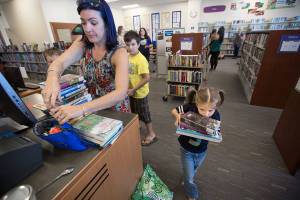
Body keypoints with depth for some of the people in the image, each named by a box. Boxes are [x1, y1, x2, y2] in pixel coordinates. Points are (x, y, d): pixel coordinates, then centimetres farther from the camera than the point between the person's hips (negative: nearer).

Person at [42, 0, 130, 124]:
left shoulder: (119, 53, -24)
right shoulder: (82, 44, -8)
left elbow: (121, 92, -37)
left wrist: (81, 109, -46)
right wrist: (52, 79, -45)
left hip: (115, 110, -3)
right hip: (94, 109, 4)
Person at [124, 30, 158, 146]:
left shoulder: (141, 60, -24)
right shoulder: (128, 56, 1)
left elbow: (147, 78, -26)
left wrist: (134, 89, -22)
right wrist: (130, 89, 5)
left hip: (140, 92, -8)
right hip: (132, 91, 8)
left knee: (144, 114, 7)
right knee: (135, 112, 25)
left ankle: (151, 134, 27)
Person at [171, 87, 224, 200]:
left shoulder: (215, 117, -23)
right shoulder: (190, 107, -29)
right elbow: (174, 111, -13)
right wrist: (177, 116, -34)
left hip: (202, 151, 3)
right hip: (186, 150, -2)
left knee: (193, 171, 32)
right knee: (189, 178, 14)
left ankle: (187, 180, 67)